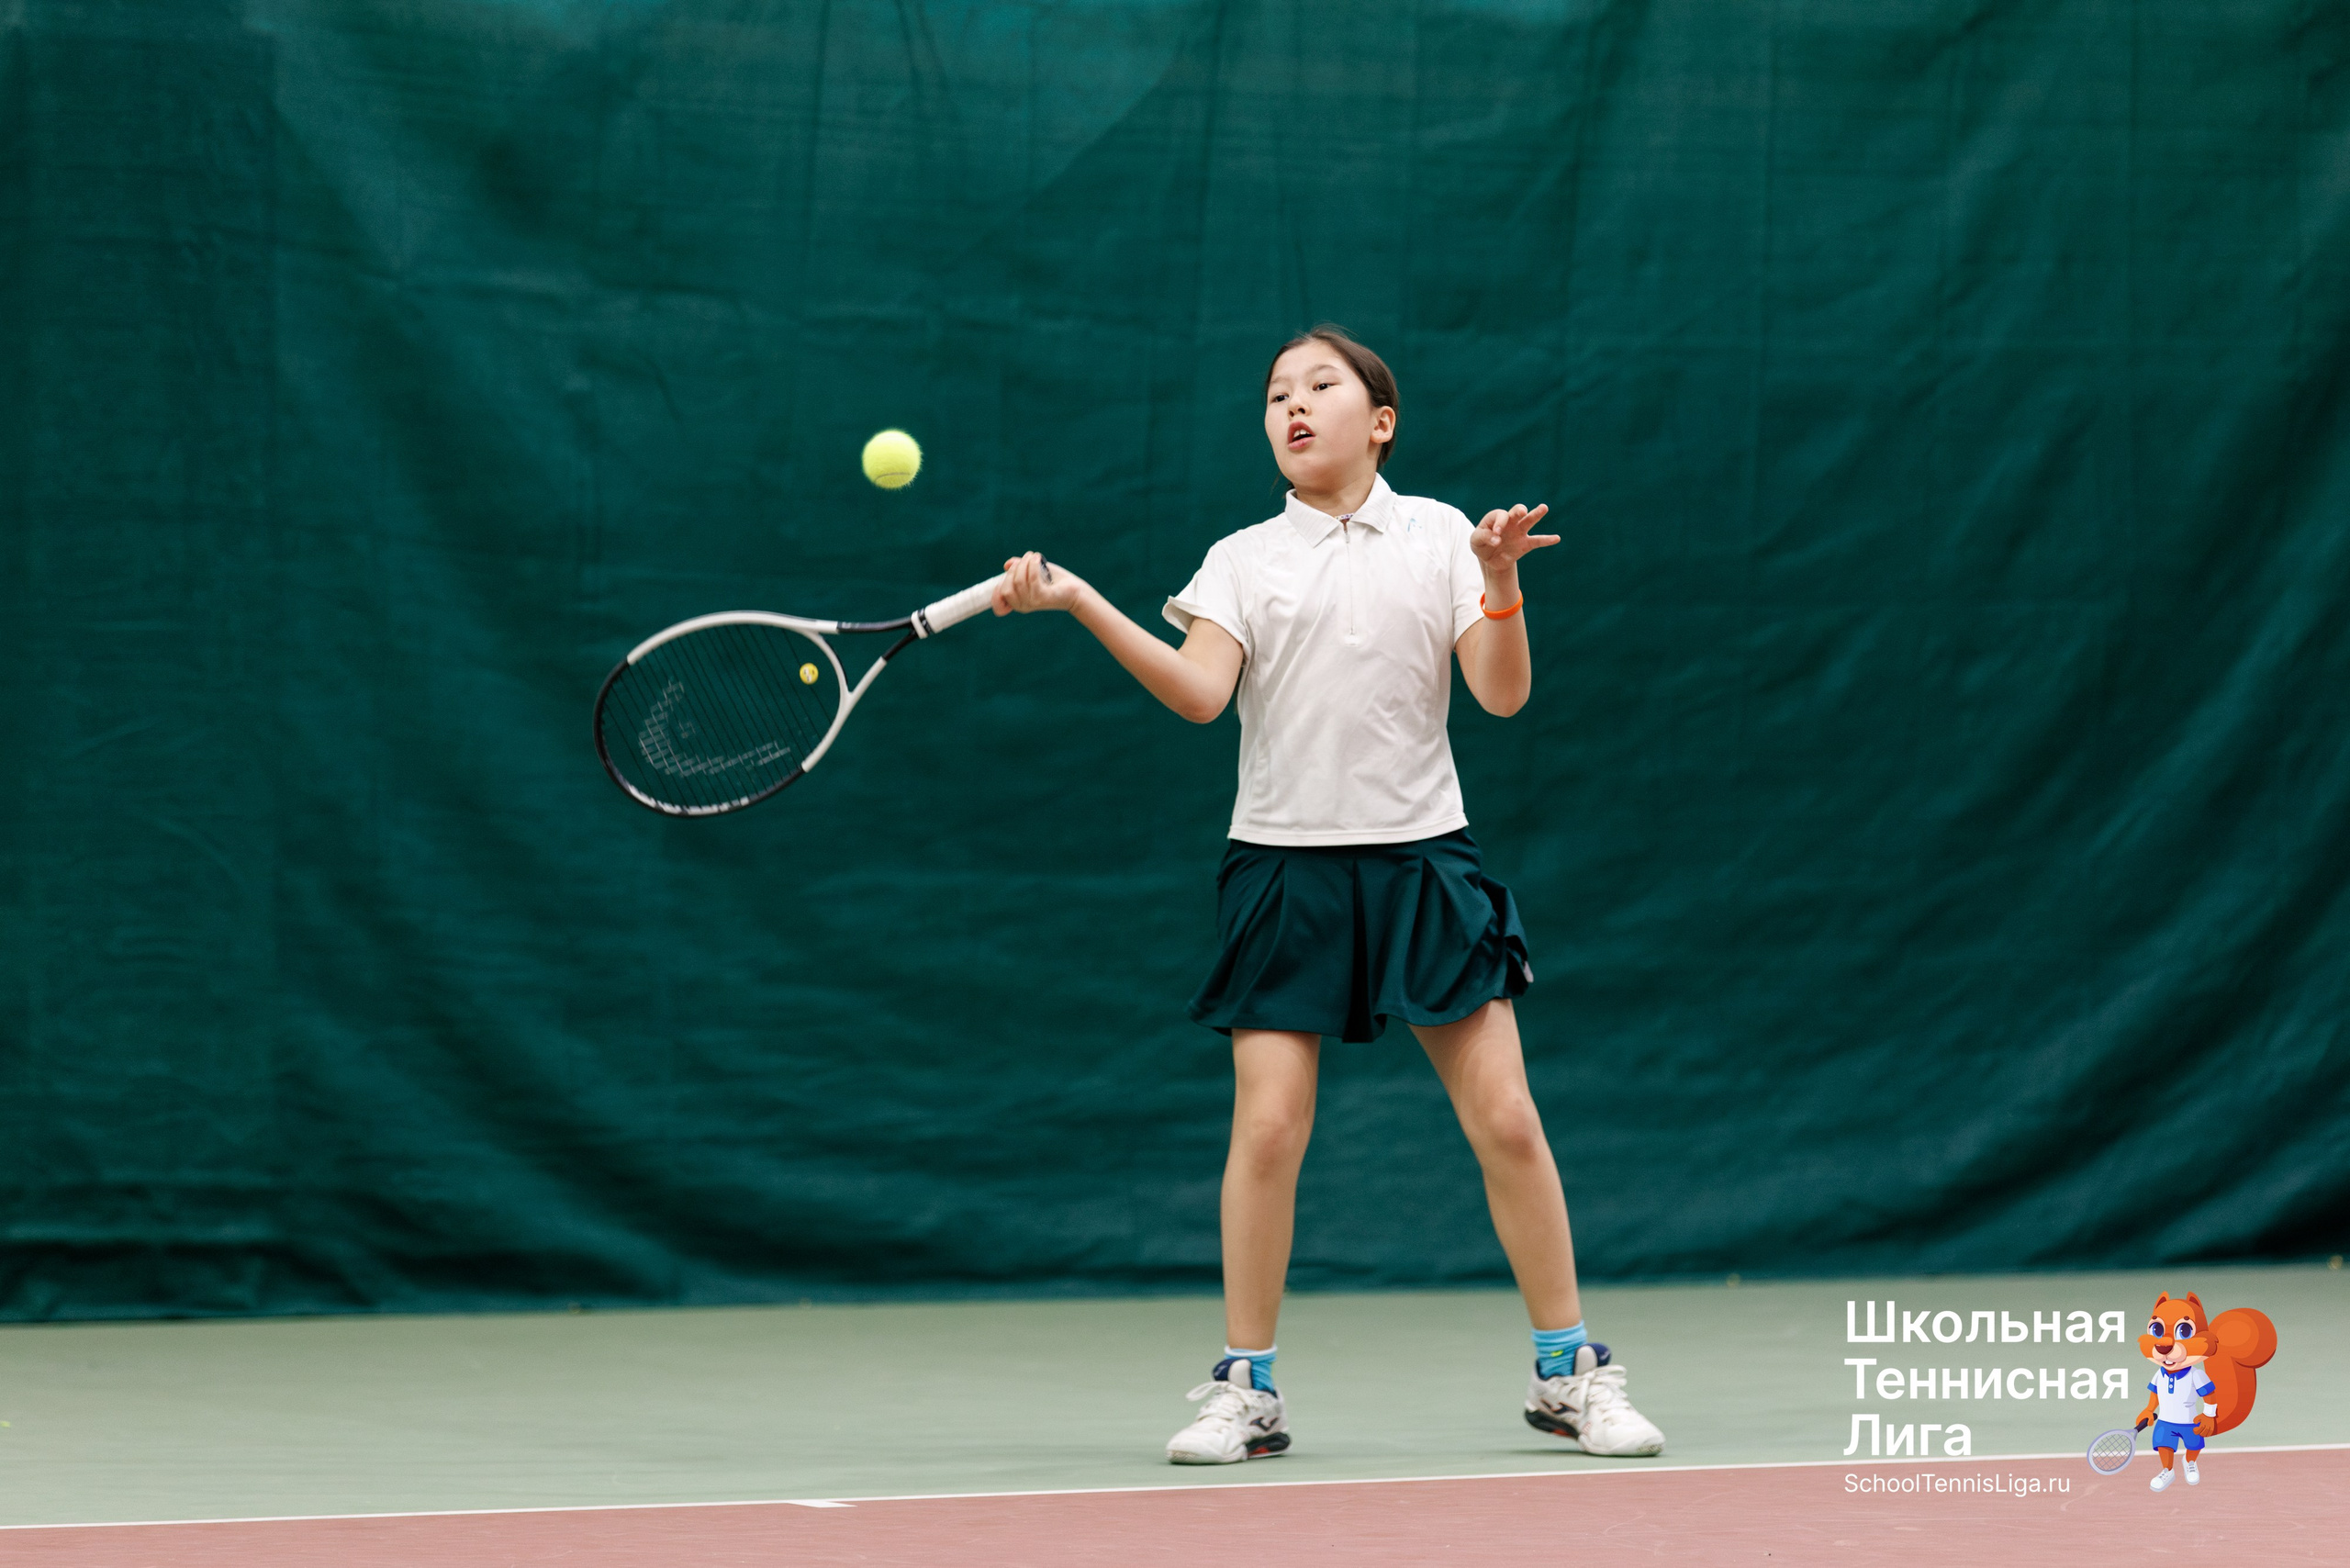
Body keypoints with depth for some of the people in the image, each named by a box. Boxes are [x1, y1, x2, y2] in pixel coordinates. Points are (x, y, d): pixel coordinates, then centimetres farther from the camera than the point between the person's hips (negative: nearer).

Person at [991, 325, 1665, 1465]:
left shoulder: (1436, 536, 6)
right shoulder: (1242, 561, 7)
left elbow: (1502, 694, -1)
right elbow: (1199, 693, -10)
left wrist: (1499, 582, -17)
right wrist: (1078, 603, -21)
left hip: (1421, 858, 0)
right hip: (1286, 867, 0)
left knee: (1505, 1122, -3)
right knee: (1267, 1127, -8)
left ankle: (1569, 1373, 9)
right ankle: (1245, 1390, 3)